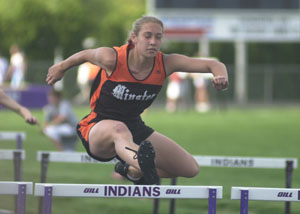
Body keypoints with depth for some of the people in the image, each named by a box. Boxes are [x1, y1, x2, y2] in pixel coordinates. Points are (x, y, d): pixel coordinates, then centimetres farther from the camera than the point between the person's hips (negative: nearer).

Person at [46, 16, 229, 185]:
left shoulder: (165, 64, -12)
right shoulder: (112, 58, -21)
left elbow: (214, 65, -14)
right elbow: (85, 55, 1)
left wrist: (221, 77, -38)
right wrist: (61, 68, 20)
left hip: (134, 127, 6)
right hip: (97, 129, -6)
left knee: (191, 169, -1)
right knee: (119, 129, -45)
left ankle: (132, 170, 21)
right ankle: (143, 162, -80)